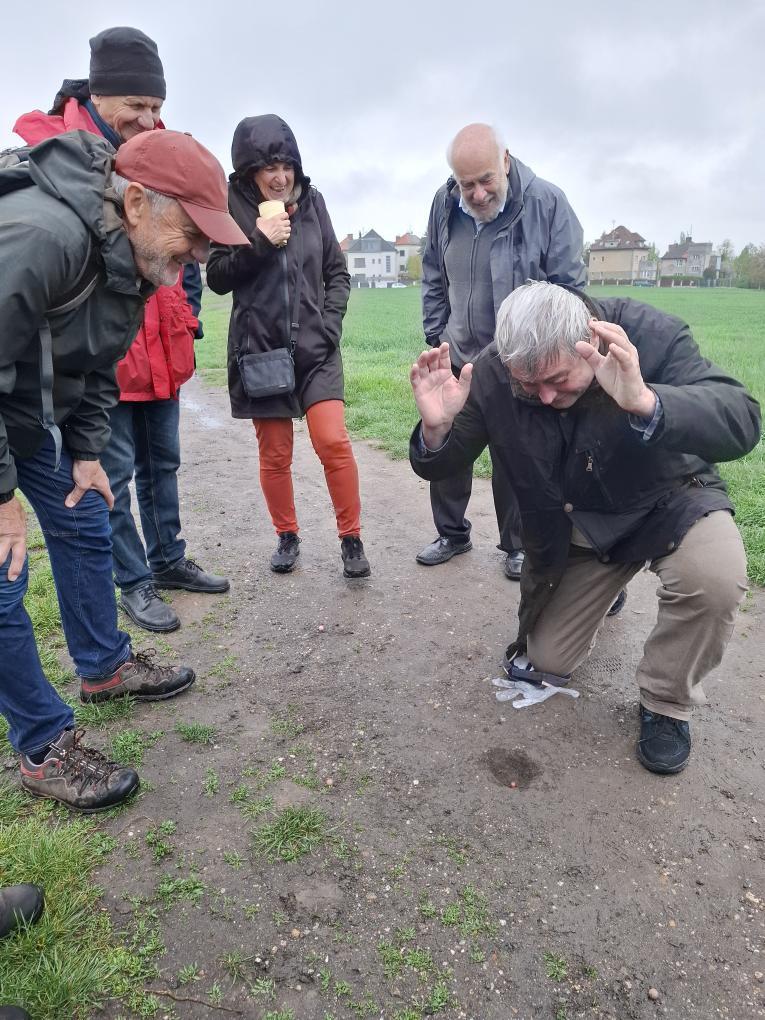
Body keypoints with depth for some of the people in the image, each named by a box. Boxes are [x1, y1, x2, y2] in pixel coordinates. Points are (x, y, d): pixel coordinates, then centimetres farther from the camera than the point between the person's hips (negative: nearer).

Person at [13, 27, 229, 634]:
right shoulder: (50, 144, -7)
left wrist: (187, 307, 12)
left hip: (164, 344, 6)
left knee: (163, 462, 15)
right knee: (116, 472, 3)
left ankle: (168, 559, 31)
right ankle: (134, 581, 17)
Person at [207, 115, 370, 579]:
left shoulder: (311, 201, 5)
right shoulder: (232, 206, -2)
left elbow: (338, 272, 10)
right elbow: (217, 277, -3)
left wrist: (329, 324, -3)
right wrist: (260, 242, -15)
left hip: (316, 348, 1)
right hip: (259, 349, -1)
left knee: (334, 441, -12)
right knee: (275, 453, 7)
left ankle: (351, 539, 5)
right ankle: (288, 537, 27)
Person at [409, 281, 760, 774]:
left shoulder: (651, 333, -27)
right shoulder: (491, 373, -22)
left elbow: (741, 421, -37)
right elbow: (440, 466, -15)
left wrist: (645, 402, -56)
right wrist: (437, 427, -39)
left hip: (668, 500, -2)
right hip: (573, 526, 3)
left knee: (714, 578, -35)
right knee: (547, 662, 10)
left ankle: (666, 705, -5)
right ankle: (601, 585, 41)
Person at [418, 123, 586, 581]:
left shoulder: (548, 203, -14)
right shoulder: (445, 205, -2)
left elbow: (569, 285, -9)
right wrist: (436, 336, 8)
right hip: (457, 357, 4)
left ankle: (517, 545, 25)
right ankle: (452, 533, 30)